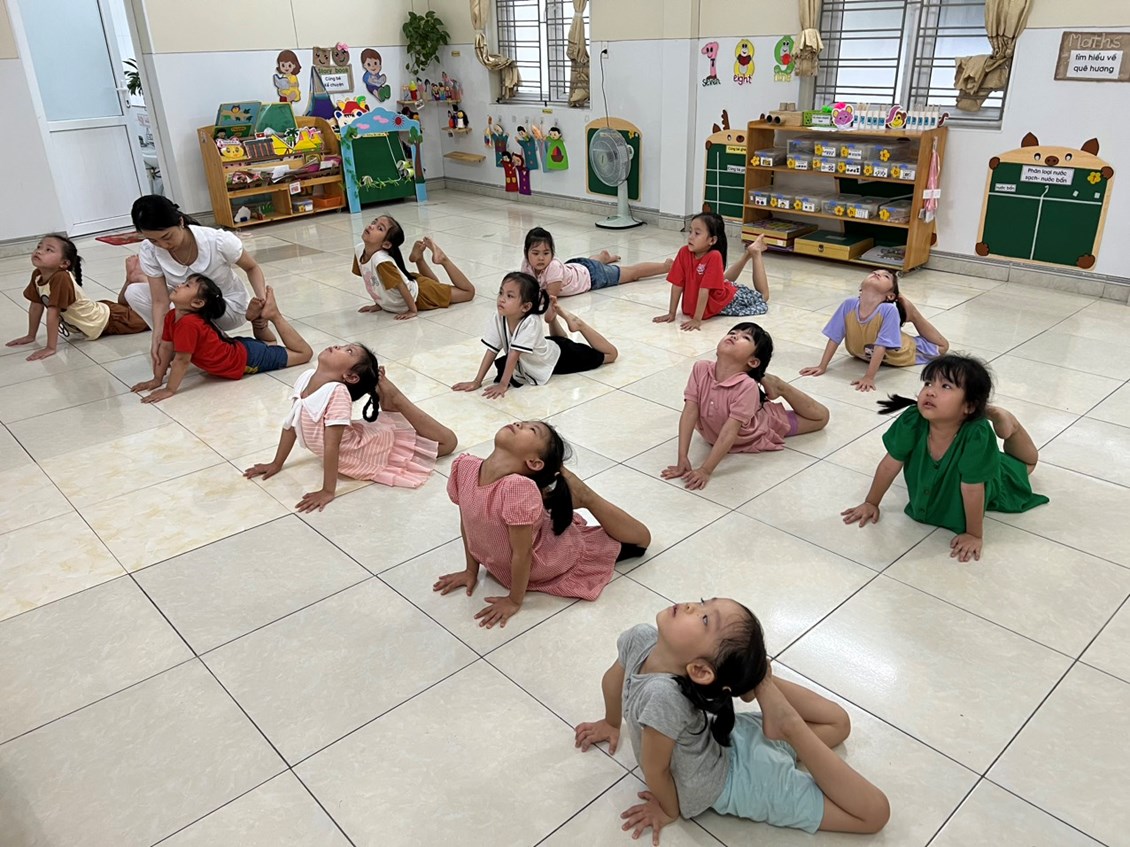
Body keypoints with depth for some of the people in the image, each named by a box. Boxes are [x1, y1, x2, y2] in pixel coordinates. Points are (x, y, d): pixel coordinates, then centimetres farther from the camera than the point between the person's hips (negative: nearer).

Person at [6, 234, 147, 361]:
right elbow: (36, 305, -2)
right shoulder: (37, 275, -14)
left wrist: (51, 348, -35)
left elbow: (53, 313, -37)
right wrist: (31, 336, 4)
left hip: (107, 319, -8)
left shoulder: (61, 278, -38)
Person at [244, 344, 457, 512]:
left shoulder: (338, 393, -32)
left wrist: (328, 491, -30)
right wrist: (276, 464, 6)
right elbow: (291, 423, 1)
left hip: (366, 453, -5)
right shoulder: (306, 378, -11)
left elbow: (331, 445, -32)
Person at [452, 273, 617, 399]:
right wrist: (477, 382, -25)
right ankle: (555, 313, 37)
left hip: (559, 357, -5)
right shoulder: (498, 320, -26)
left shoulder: (531, 323, -40)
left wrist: (503, 384, -40)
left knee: (610, 355, 8)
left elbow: (514, 354, -41)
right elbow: (491, 352, -22)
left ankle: (578, 324, 19)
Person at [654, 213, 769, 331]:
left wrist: (697, 319, -33)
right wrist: (671, 313, -14)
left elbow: (704, 289, -33)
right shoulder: (684, 253, -18)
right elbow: (677, 284, -15)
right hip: (695, 303, 4)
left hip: (722, 299, -4)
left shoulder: (714, 257, -31)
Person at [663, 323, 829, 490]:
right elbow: (690, 412, -31)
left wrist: (705, 470, -48)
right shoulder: (701, 369, -31)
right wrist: (682, 459, -36)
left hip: (762, 427, -3)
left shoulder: (747, 386, -41)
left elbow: (729, 432, -43)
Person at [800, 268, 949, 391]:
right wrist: (822, 366, -22)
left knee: (942, 347, 18)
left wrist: (869, 377, -42)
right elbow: (835, 337, -21)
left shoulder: (889, 310, -38)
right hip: (865, 355, 2)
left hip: (903, 352, -2)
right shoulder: (849, 305, -29)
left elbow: (881, 346, -38)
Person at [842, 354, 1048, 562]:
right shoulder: (912, 421, -38)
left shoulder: (976, 435, -48)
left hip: (986, 480, -1)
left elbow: (972, 489, -38)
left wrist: (975, 535, -27)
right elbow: (890, 465, -23)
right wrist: (871, 503, -13)